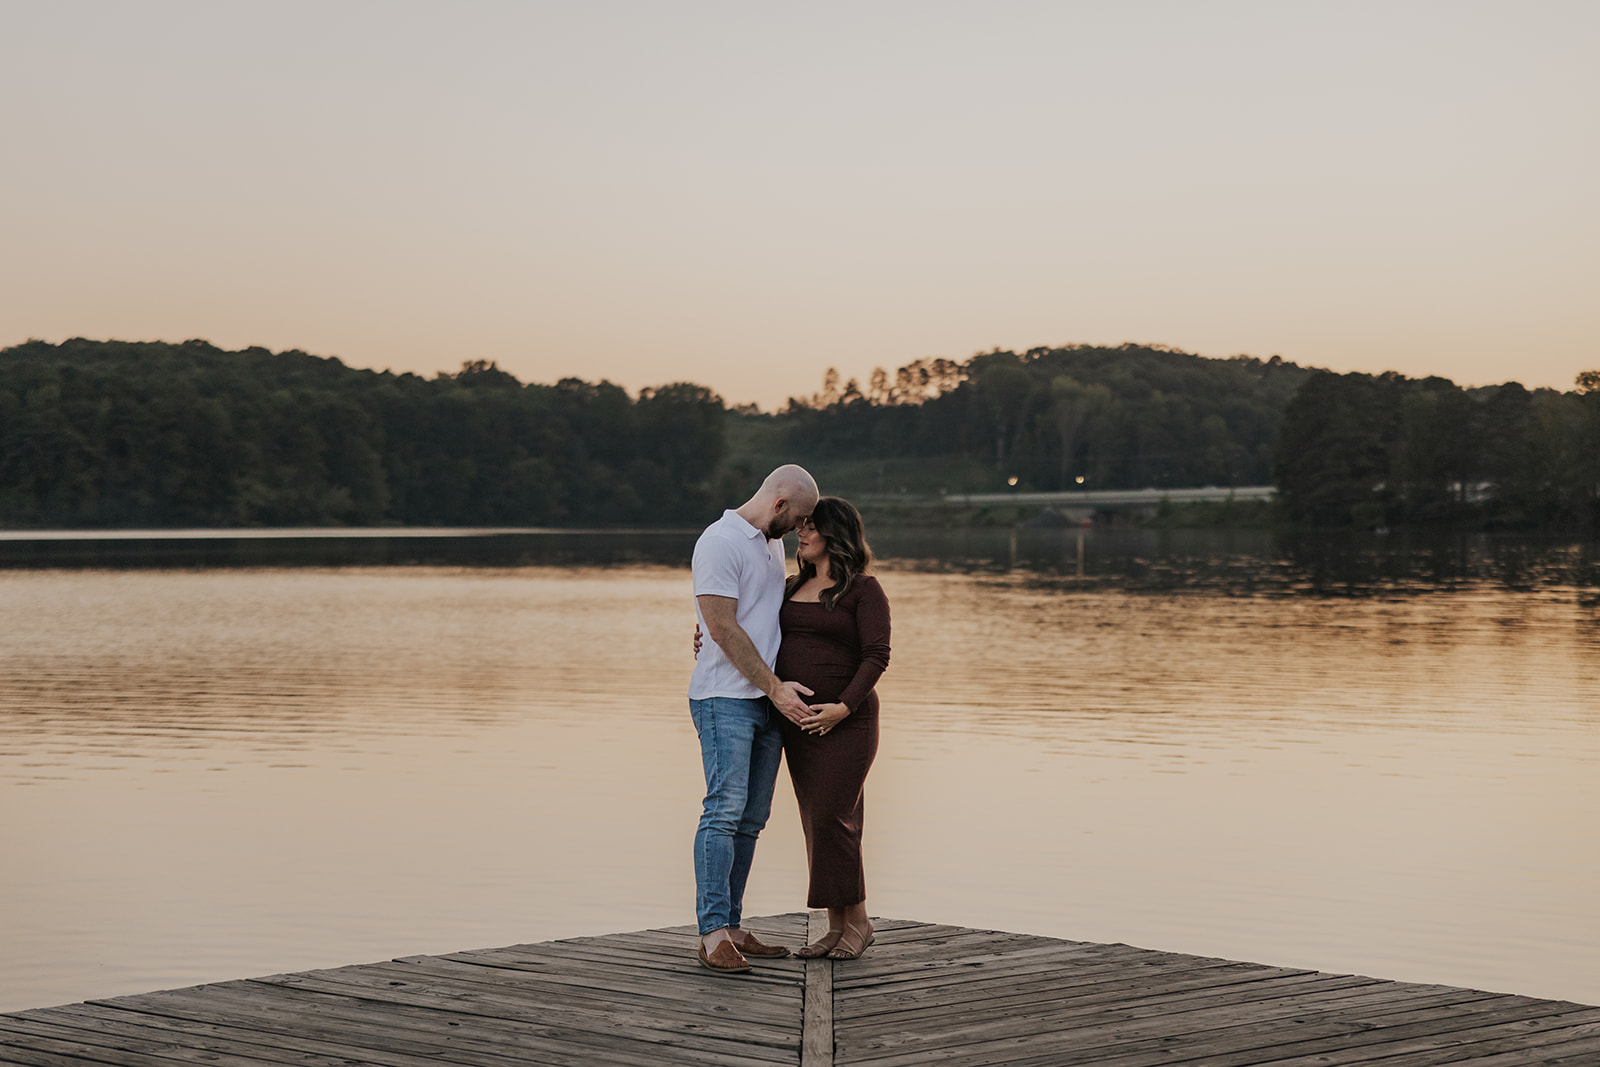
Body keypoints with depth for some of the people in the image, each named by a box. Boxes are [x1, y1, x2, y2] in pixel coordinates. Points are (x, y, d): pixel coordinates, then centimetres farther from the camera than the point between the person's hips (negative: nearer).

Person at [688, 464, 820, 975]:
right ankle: (713, 933, -16)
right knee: (725, 809, -14)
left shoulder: (773, 543, 18)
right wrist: (775, 688, -15)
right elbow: (723, 629, -15)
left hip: (771, 701, 9)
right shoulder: (720, 542, -10)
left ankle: (732, 928, 8)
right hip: (725, 697, -9)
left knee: (751, 818, 6)